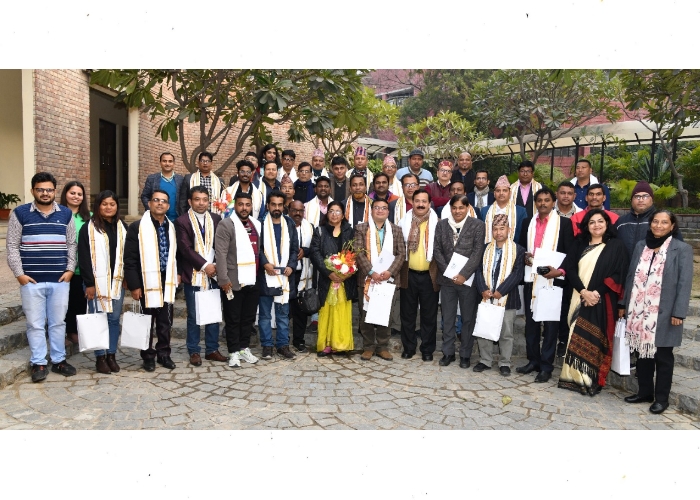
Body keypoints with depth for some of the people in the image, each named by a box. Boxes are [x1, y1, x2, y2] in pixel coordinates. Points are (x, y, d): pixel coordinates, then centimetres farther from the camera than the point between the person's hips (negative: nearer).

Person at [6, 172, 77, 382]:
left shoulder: (66, 214, 7)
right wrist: (19, 273, -6)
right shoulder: (20, 213, 1)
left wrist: (70, 269, 0)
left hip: (60, 280, 2)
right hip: (31, 280, -1)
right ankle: (38, 363, 16)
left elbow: (72, 244, 9)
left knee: (58, 322, 10)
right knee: (35, 324, 5)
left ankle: (59, 360, 21)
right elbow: (12, 246, 1)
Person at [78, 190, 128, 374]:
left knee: (114, 319, 7)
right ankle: (100, 357, 10)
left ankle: (111, 355, 17)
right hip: (97, 281, -4)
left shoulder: (122, 228, 11)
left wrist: (127, 278, 5)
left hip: (117, 281, 4)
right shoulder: (88, 228, -3)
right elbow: (84, 257, -6)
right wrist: (89, 283, -11)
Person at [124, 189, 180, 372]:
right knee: (147, 322, 8)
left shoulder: (171, 227, 11)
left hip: (167, 281, 4)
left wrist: (177, 273, 9)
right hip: (148, 282, -4)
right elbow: (130, 259, -9)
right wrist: (134, 285, -12)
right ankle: (148, 356, 21)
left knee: (166, 322, 10)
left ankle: (164, 354, 24)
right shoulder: (137, 227, -7)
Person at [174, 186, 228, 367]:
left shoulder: (216, 219, 10)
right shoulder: (182, 221, -2)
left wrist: (216, 265, -6)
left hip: (213, 274, 4)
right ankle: (194, 352, 16)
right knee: (193, 316, 5)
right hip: (193, 276, -3)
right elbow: (185, 249, -9)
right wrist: (204, 265, -13)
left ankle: (212, 350, 20)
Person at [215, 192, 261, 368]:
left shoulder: (256, 224, 12)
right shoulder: (226, 224, -7)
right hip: (234, 281, -6)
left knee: (249, 317, 14)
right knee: (233, 319, 5)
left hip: (253, 281, 6)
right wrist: (223, 279, -18)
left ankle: (244, 348, 27)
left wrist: (260, 275, 12)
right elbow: (221, 254, -13)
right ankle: (234, 352, 16)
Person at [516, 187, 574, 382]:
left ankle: (546, 366, 10)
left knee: (550, 324, 2)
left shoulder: (564, 223, 0)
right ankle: (533, 361, 23)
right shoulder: (528, 223, 13)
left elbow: (571, 252, -4)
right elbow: (521, 247, 20)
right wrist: (524, 257, -2)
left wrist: (560, 271, -18)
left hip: (553, 279, -4)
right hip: (531, 279, 4)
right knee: (531, 322, 10)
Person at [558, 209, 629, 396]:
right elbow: (570, 269, 3)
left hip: (601, 301, -3)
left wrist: (597, 292, -14)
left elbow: (618, 275, -5)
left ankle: (592, 381, 5)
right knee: (576, 337, 2)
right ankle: (574, 377, 9)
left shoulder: (616, 246, 2)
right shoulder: (579, 244, 12)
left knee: (594, 339, -4)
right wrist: (583, 291, -11)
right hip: (579, 299, 3)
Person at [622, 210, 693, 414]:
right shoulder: (641, 246, 9)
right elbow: (631, 276, 12)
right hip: (639, 312, 4)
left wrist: (678, 313, -12)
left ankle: (661, 398, 18)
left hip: (664, 314, -4)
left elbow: (684, 283, -7)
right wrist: (624, 304, 11)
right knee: (643, 353, 12)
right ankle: (644, 392, 25)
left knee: (662, 357, 6)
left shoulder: (682, 249, -3)